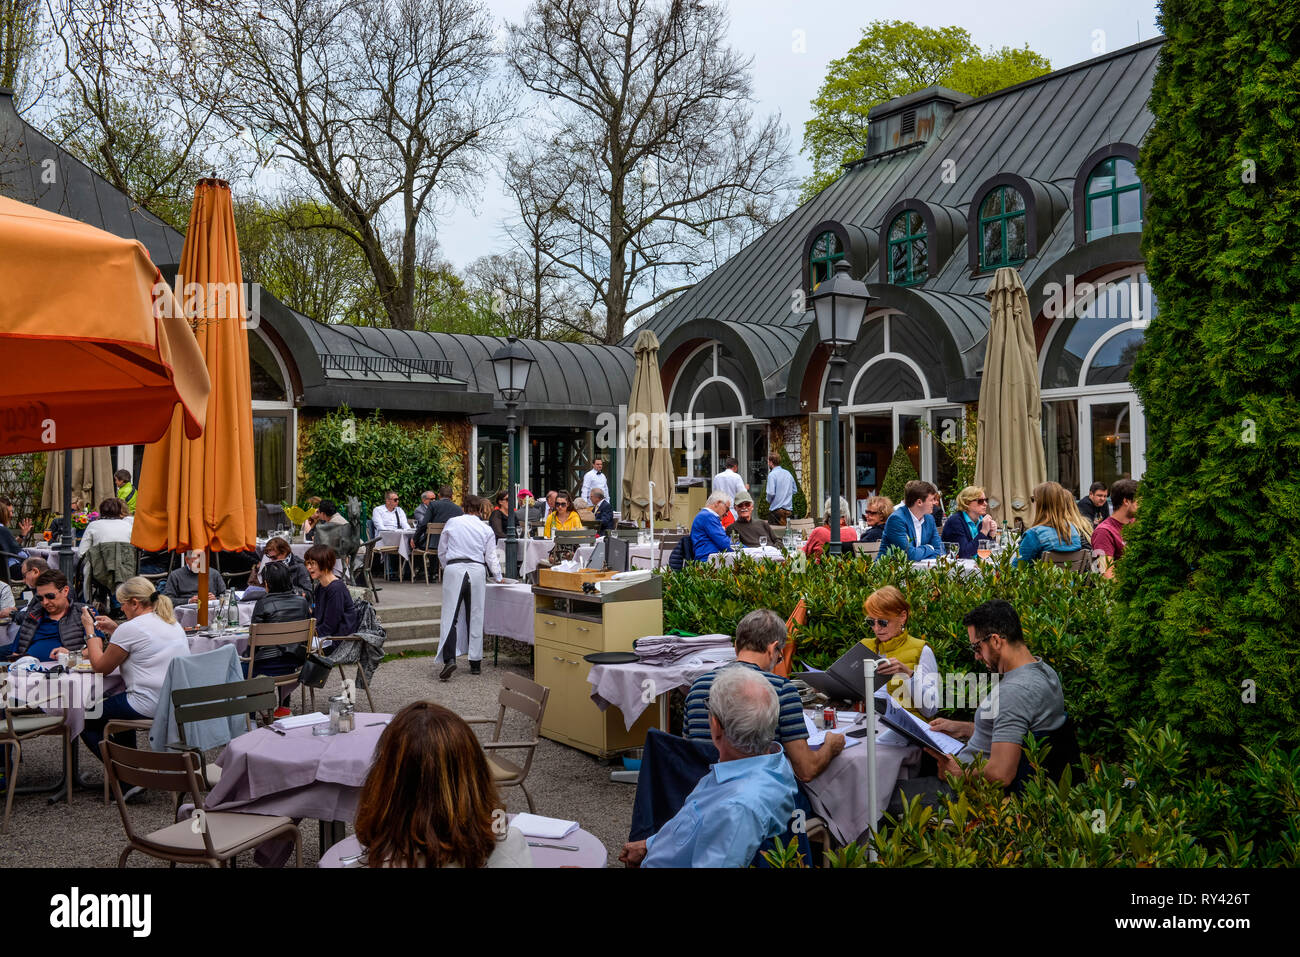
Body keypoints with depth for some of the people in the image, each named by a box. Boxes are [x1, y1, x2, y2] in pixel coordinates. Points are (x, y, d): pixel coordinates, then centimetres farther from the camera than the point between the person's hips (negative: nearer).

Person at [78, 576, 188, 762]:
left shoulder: (130, 628, -12)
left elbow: (100, 668, -2)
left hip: (150, 708, -9)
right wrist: (115, 630, 23)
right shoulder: (173, 623, 12)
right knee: (116, 698, 33)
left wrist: (90, 630, 7)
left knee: (85, 719, 11)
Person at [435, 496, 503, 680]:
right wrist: (498, 577, 22)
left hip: (454, 570, -2)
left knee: (450, 616, -3)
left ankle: (449, 658, -19)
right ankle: (475, 662, 13)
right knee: (475, 617, 8)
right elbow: (491, 557, 9)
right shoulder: (486, 529, 7)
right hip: (477, 571, 2)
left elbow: (441, 552, 11)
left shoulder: (452, 523, 5)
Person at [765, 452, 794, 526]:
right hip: (789, 509, 7)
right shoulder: (788, 473, 11)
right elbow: (794, 490, 17)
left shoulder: (772, 474, -11)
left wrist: (768, 500, 1)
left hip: (777, 509, -7)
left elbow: (771, 493, -17)